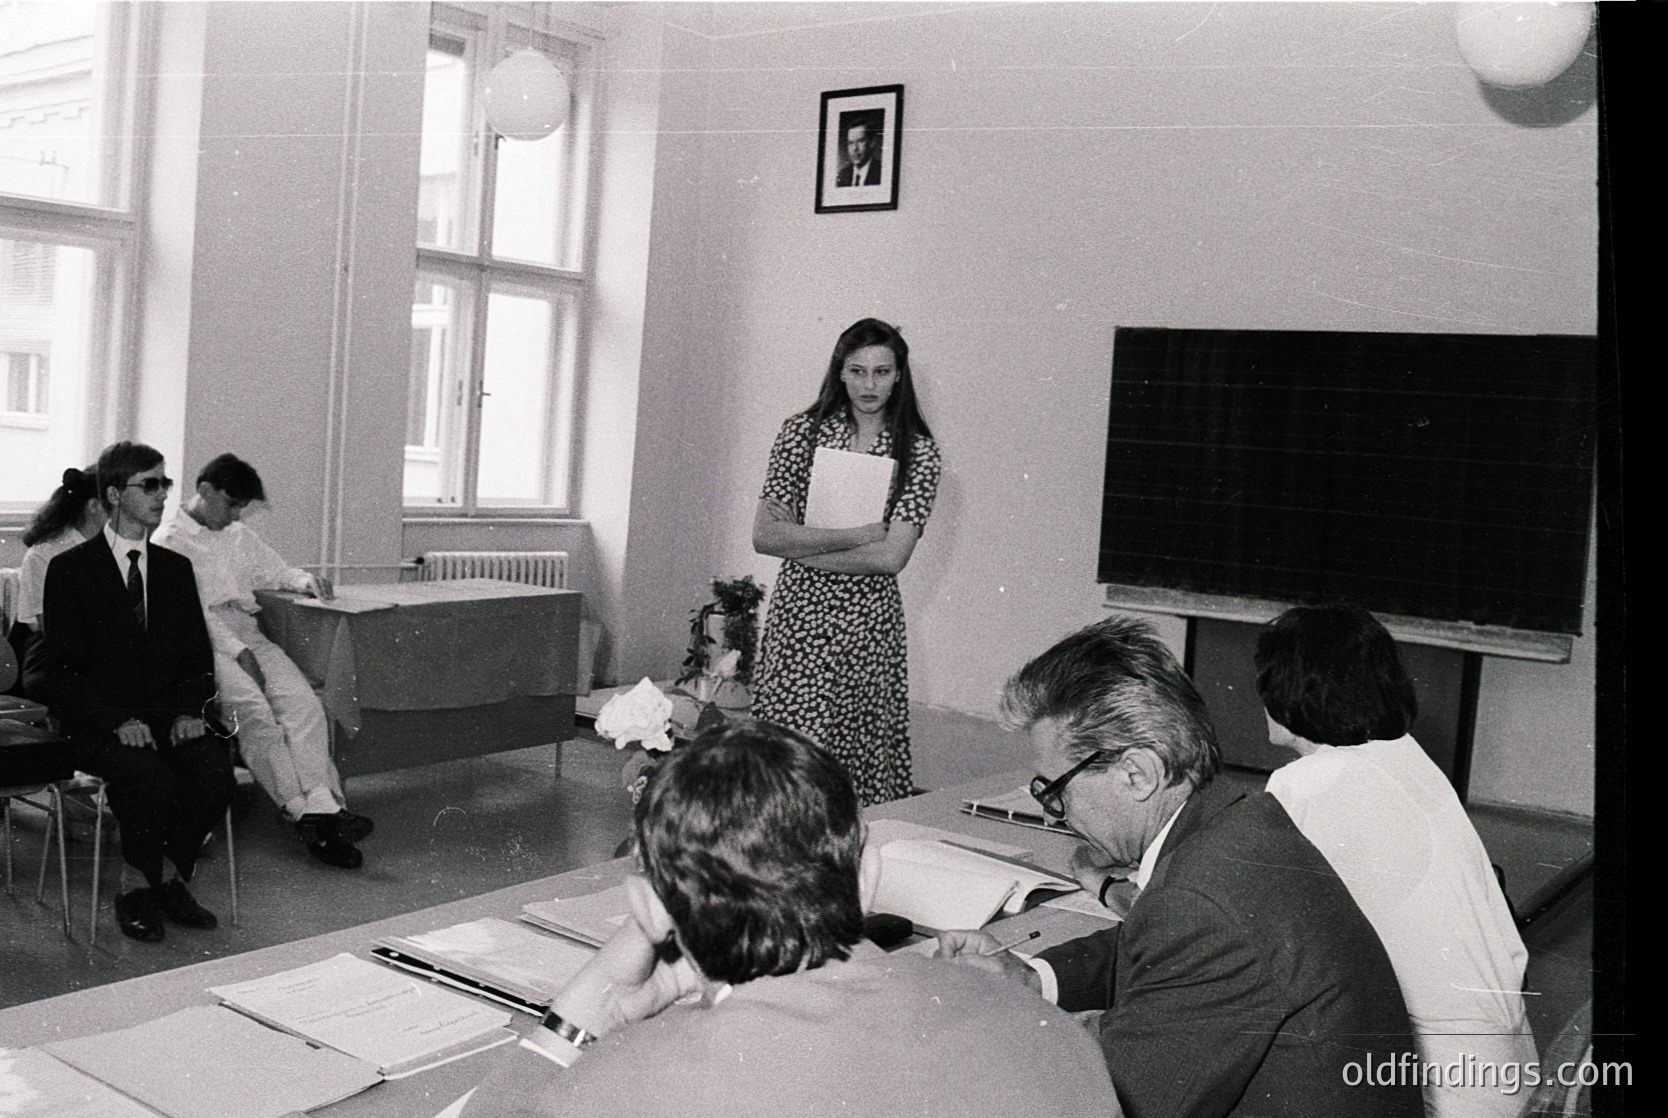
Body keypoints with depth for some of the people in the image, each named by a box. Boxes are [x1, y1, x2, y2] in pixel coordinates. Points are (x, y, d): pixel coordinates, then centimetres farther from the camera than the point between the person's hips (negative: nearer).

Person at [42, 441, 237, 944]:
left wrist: (190, 711, -6)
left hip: (168, 716, 4)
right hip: (99, 725, -4)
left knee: (215, 773, -25)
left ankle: (172, 880, -3)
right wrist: (119, 721, -19)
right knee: (154, 781, -32)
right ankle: (137, 890, -7)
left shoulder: (175, 568, 13)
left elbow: (198, 656, 14)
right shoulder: (70, 568, -1)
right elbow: (62, 670, -6)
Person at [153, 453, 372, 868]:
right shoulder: (169, 541, 3)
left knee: (304, 703, -22)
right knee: (253, 709, -29)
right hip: (204, 642, -5)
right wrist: (237, 652, -17)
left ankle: (322, 804, -34)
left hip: (248, 634, 6)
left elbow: (277, 572, 32)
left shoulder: (240, 536, 24)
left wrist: (307, 581, 7)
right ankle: (305, 812, -32)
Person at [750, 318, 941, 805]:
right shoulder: (802, 431, 4)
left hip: (870, 623, 0)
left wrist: (799, 544, -7)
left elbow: (890, 557, -9)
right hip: (797, 615, 0)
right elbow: (765, 534, -5)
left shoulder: (918, 452, 2)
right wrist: (859, 534, -8)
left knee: (864, 759, 2)